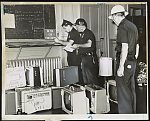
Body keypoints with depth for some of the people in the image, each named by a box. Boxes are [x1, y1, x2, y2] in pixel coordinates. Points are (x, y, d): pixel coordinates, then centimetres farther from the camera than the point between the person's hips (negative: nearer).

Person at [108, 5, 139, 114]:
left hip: (125, 62, -9)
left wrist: (121, 67, -21)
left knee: (123, 91, -1)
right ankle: (132, 112, 26)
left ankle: (125, 112, 4)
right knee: (131, 90, 16)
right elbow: (137, 46, 18)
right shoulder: (133, 26, 14)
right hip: (132, 63, 9)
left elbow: (124, 48, -22)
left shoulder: (122, 27, -14)